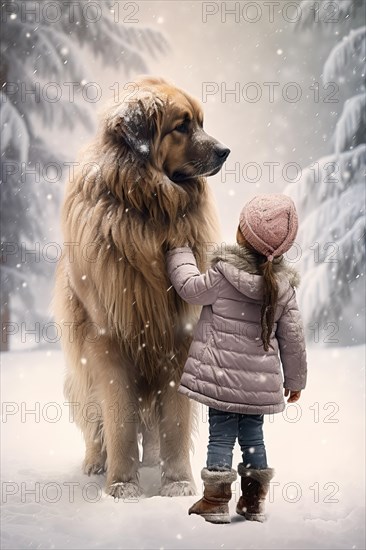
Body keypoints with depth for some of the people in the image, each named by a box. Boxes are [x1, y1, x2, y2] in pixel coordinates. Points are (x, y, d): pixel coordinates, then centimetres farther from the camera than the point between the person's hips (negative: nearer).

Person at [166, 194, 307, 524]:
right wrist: (295, 379, 15)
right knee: (253, 434, 15)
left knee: (221, 434, 4)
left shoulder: (224, 273, -14)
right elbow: (293, 336, 4)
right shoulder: (282, 285, -1)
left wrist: (180, 253, 16)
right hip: (261, 381, 4)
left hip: (223, 375, -3)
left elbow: (191, 288, 1)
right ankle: (254, 501, 22)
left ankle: (216, 501, 9)